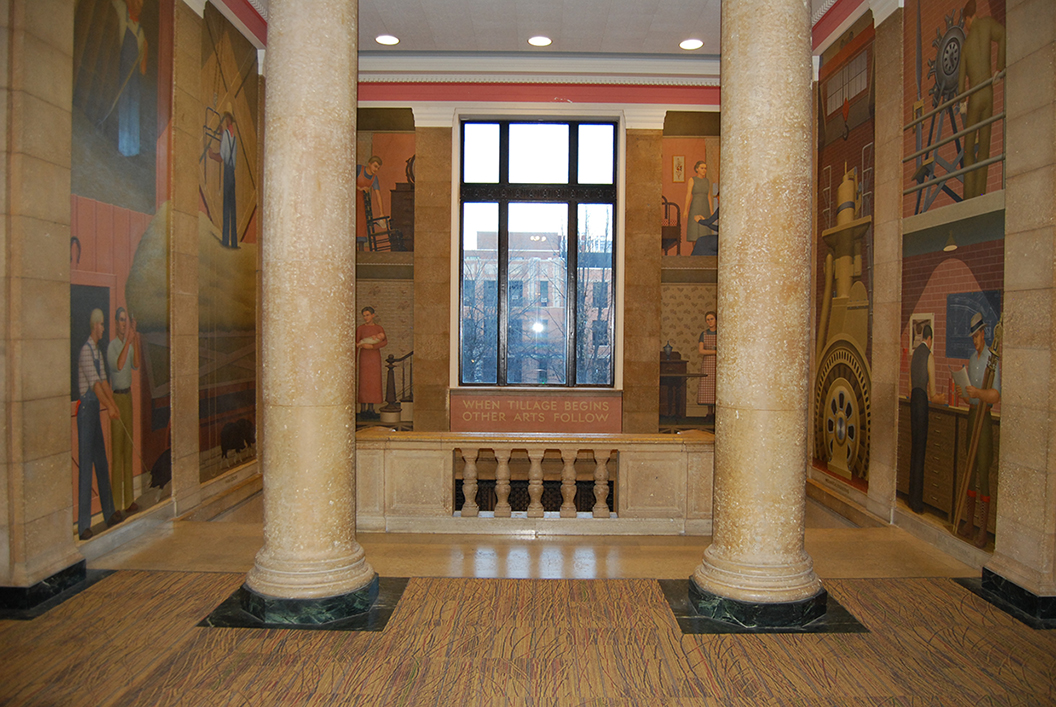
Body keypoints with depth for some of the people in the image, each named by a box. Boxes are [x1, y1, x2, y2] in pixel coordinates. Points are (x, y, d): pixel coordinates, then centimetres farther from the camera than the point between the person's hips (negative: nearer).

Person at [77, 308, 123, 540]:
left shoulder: (98, 352, 16)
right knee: (85, 465, -9)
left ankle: (109, 513, 26)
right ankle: (83, 525, -5)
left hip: (95, 409, 10)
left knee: (101, 462, 16)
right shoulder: (86, 351, -14)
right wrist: (109, 407, -22)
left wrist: (115, 406, 1)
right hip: (86, 408, -10)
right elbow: (95, 384, -19)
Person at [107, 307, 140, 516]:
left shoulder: (129, 344, 11)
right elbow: (118, 365, -28)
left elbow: (136, 365, -5)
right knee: (117, 448, -5)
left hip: (128, 396, 8)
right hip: (117, 397, -7)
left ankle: (129, 499, 17)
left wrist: (134, 338, -11)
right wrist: (128, 340, -31)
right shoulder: (112, 346, -11)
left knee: (128, 448, 10)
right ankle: (116, 503, 0)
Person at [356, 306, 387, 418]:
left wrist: (372, 346, -20)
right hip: (364, 356, -3)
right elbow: (356, 345, -3)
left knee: (374, 383, 3)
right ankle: (363, 410, 1)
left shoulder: (379, 328, 6)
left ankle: (370, 409, 10)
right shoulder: (360, 328, 0)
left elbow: (385, 341, -8)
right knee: (364, 382, -5)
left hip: (375, 356, 3)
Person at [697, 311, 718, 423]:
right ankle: (709, 413, 9)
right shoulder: (704, 334, 7)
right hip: (707, 363, 2)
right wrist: (715, 351, -13)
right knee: (707, 388, 0)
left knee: (717, 387, -5)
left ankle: (716, 413, 4)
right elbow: (701, 351, -4)